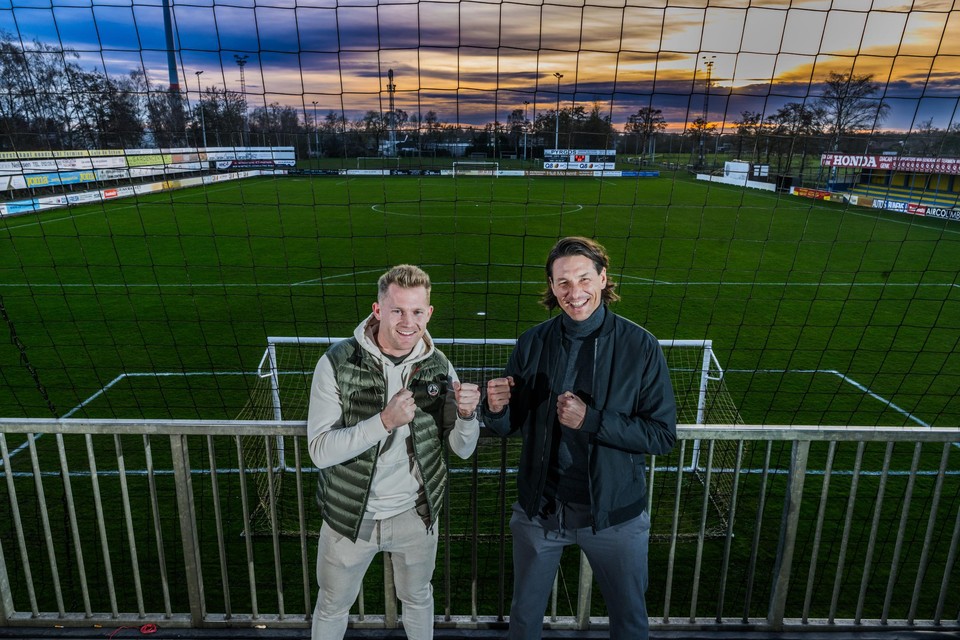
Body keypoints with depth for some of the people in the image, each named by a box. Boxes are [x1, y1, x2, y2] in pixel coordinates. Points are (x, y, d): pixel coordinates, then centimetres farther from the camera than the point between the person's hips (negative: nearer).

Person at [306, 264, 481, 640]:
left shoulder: (438, 366, -10)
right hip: (351, 515, -2)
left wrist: (467, 414, -27)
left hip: (415, 514, 2)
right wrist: (385, 421, -35)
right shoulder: (337, 363, -19)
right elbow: (320, 450, -23)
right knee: (332, 607, 22)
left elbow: (463, 448, -5)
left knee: (418, 598, 27)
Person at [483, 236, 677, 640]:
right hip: (540, 508, 2)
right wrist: (496, 409, -24)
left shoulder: (639, 346, -13)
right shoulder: (532, 343, -8)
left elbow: (663, 434, -13)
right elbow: (508, 427, -1)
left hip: (615, 512, -1)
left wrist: (592, 420, -26)